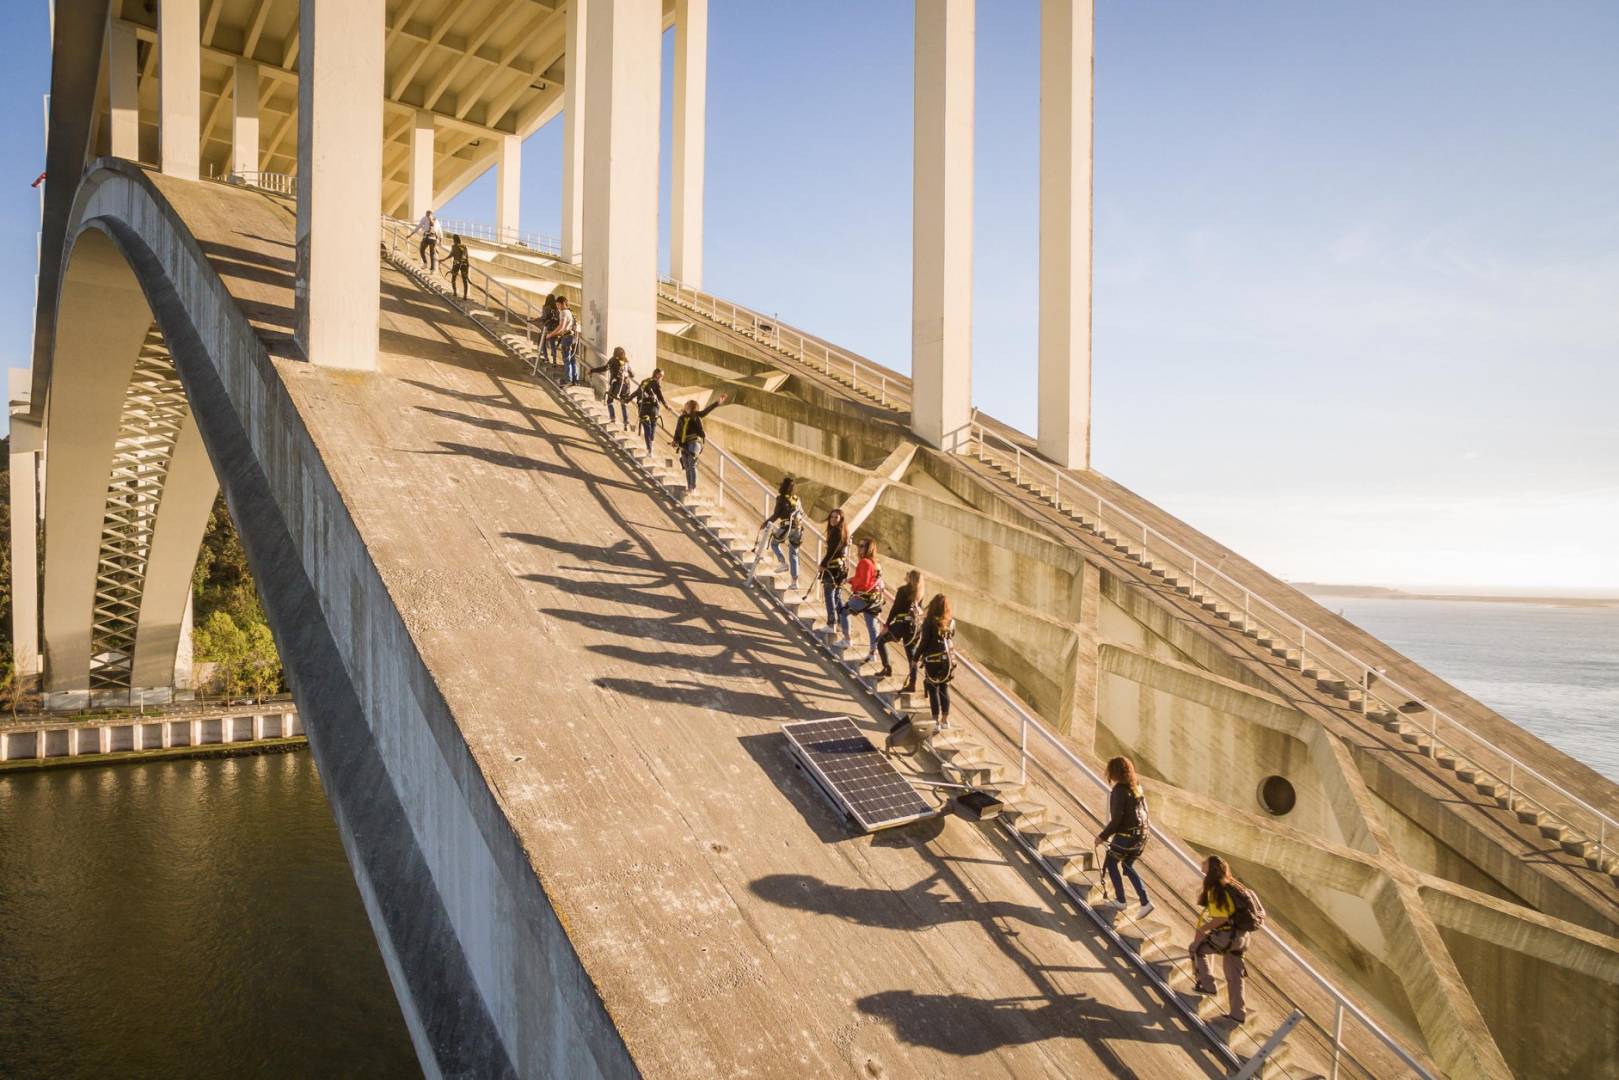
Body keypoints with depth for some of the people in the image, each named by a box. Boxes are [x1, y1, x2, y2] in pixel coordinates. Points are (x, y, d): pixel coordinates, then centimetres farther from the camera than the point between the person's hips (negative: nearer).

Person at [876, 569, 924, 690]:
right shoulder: (919, 593, 5)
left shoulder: (903, 590, -13)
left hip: (903, 624, -6)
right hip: (916, 625, 6)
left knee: (880, 640, 14)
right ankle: (912, 685, 9)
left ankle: (887, 668, 8)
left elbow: (895, 608, -14)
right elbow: (919, 609, 13)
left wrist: (887, 625, -9)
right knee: (912, 655, 9)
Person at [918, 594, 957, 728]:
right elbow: (952, 639, 7)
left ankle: (936, 720, 6)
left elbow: (924, 643, -14)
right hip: (947, 659, 5)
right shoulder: (951, 621, -2)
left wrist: (915, 658, -5)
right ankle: (945, 719, 22)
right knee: (944, 689, 15)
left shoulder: (929, 622, -16)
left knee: (933, 690, 5)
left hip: (933, 660, -4)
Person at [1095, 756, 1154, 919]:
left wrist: (1102, 836, -11)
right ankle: (1145, 902, 11)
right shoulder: (1137, 786, 6)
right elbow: (1144, 811, 13)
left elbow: (1116, 819, -21)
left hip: (1125, 835, -8)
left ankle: (1120, 901, 17)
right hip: (1141, 834, 8)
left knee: (1111, 863, 14)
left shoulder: (1119, 790, -19)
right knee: (1128, 866, 20)